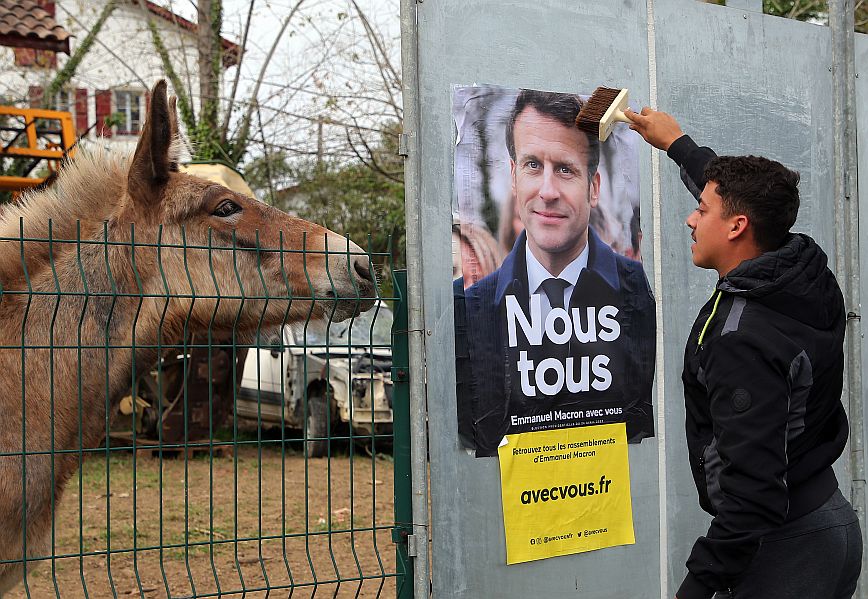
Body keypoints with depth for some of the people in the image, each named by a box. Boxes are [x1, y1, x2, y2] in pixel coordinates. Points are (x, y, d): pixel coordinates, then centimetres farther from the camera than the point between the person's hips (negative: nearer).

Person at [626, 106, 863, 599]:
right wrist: (676, 142, 33)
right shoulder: (810, 278, 1)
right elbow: (739, 194, 21)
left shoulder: (741, 341, -26)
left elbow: (753, 484, -30)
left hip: (783, 547, -9)